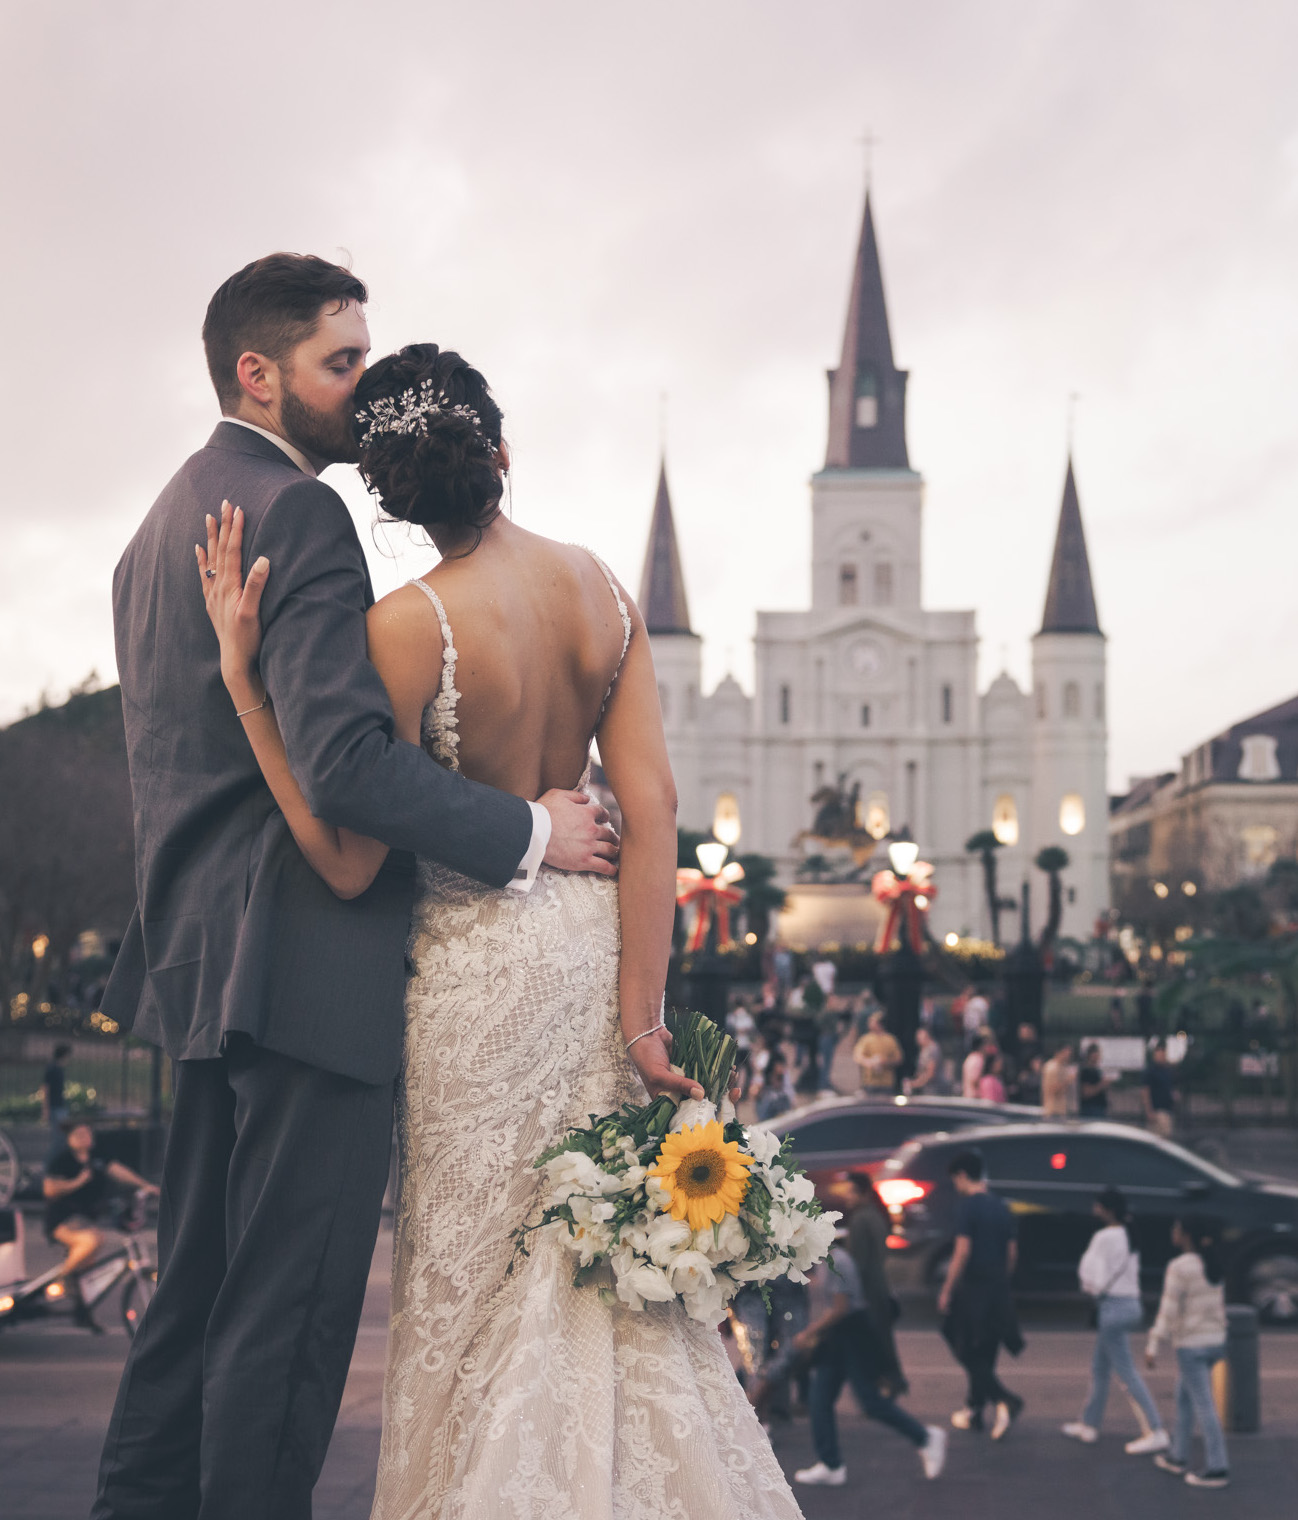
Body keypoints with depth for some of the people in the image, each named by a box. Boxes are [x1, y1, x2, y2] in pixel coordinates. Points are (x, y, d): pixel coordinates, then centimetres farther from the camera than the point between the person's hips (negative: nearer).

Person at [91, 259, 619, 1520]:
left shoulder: (163, 523, 19)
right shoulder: (298, 512, -13)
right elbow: (348, 763, -24)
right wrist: (529, 833, -14)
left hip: (199, 965, 10)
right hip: (304, 967, -10)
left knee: (197, 1298, 17)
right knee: (289, 1315, -4)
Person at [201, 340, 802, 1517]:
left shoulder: (408, 627, -18)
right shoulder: (602, 588, -2)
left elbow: (350, 863, -15)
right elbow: (650, 808, -5)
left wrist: (240, 673, -17)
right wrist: (640, 1010, -3)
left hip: (484, 959, -5)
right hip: (598, 932, 6)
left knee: (482, 1276, 9)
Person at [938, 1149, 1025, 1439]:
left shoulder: (968, 1206, -12)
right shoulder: (1001, 1207, 11)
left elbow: (962, 1252, -18)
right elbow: (1012, 1253, 13)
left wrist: (947, 1290, -13)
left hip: (973, 1287, -7)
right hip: (998, 1290, 8)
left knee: (968, 1354, -2)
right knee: (985, 1355, 14)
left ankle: (1005, 1401, -18)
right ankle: (974, 1411, 21)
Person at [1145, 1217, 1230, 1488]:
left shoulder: (1179, 1267, -19)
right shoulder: (1212, 1264, 5)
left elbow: (1168, 1310, -18)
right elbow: (1219, 1304, 12)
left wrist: (1153, 1346, -14)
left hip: (1191, 1345, -8)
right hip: (1214, 1341, 8)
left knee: (1204, 1407, -4)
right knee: (1184, 1398, 21)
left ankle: (1217, 1469, -1)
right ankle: (1178, 1457, 29)